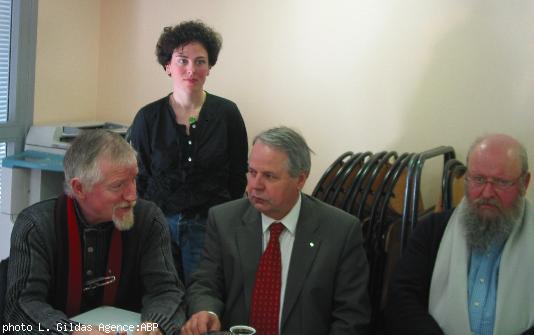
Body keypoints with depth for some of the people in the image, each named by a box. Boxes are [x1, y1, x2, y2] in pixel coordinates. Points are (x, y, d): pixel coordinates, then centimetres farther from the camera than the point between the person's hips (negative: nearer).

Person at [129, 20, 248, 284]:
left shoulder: (227, 113, -2)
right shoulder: (148, 118, 0)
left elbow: (238, 178, 4)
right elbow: (137, 180, 7)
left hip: (210, 226, -1)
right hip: (158, 222, 1)